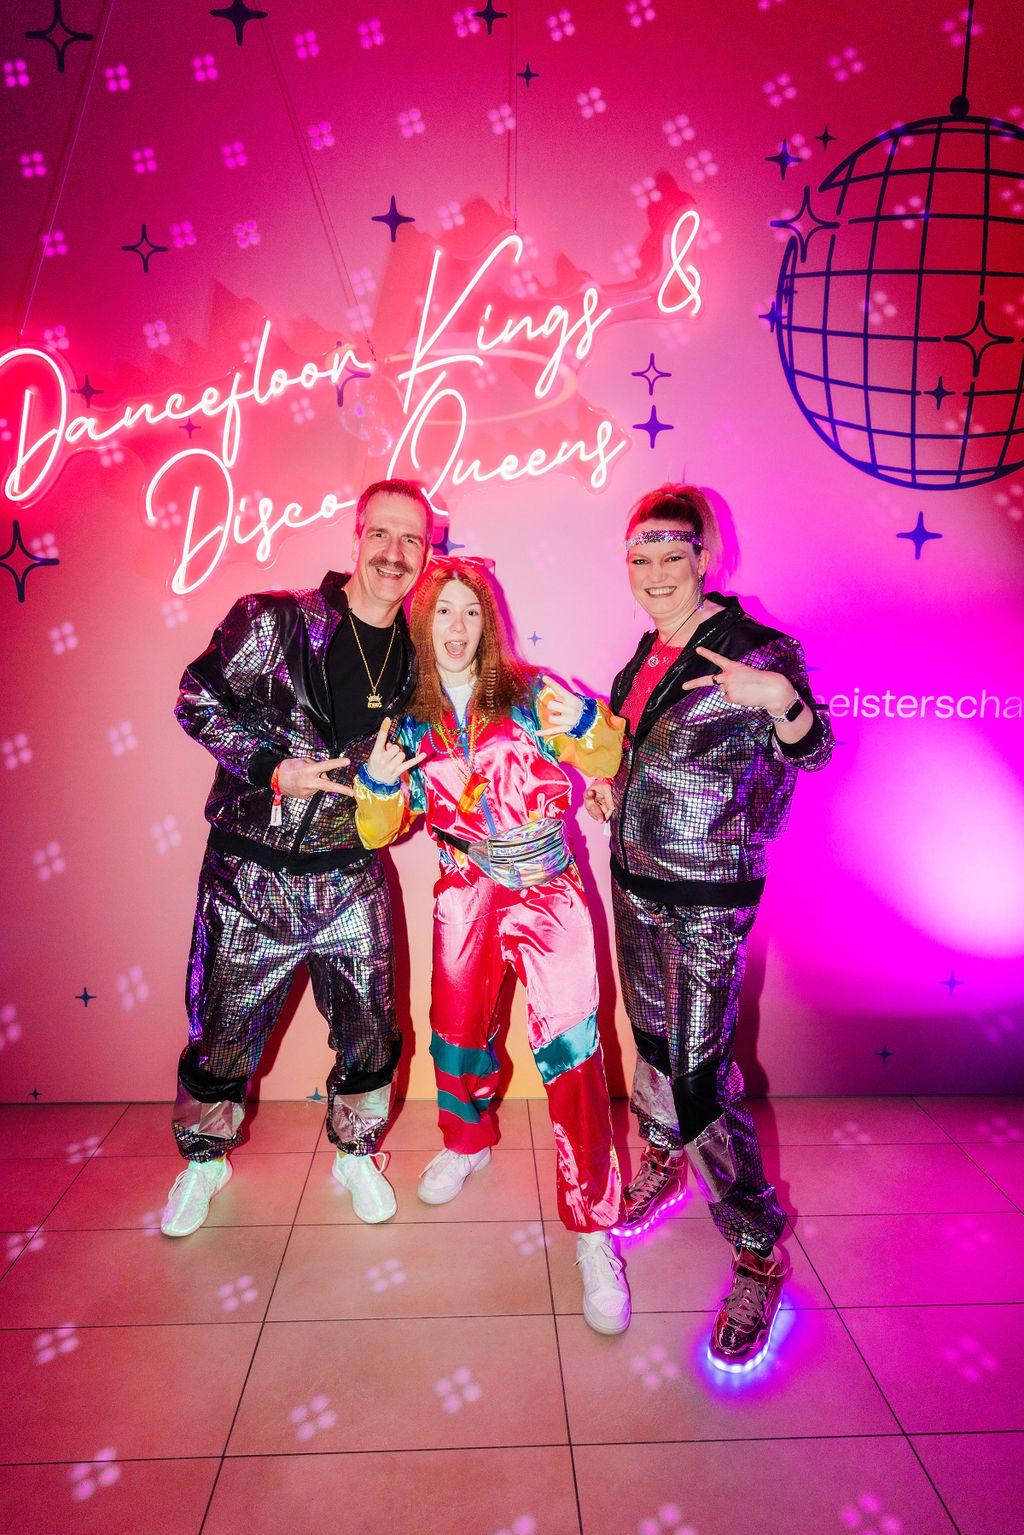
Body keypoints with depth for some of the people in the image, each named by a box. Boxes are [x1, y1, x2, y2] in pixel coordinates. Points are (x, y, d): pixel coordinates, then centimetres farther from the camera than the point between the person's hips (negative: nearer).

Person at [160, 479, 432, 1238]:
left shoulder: (417, 658, 1)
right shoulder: (272, 622, -12)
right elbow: (198, 701, -5)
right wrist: (273, 768, -17)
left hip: (351, 879, 3)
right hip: (252, 874, -2)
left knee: (372, 1033, 11)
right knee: (224, 1031, 12)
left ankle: (356, 1154, 39)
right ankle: (204, 1158, 40)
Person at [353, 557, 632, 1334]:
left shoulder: (529, 693, -5)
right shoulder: (410, 719, 2)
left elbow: (606, 760, -8)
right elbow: (378, 833, 4)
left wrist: (585, 723, -30)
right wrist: (379, 783, -17)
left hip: (549, 894, -3)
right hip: (466, 897, 3)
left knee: (570, 1049, -11)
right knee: (458, 1033, 15)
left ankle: (593, 1230, 1)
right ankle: (468, 1140, 47)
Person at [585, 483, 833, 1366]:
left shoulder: (758, 652, -13)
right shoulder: (651, 650, 9)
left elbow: (811, 752, -18)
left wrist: (782, 701, -39)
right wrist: (612, 789, 6)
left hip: (707, 903, -7)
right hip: (634, 882, 7)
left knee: (699, 1077, -6)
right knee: (653, 1038, 21)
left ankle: (759, 1254, 13)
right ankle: (663, 1165, 46)